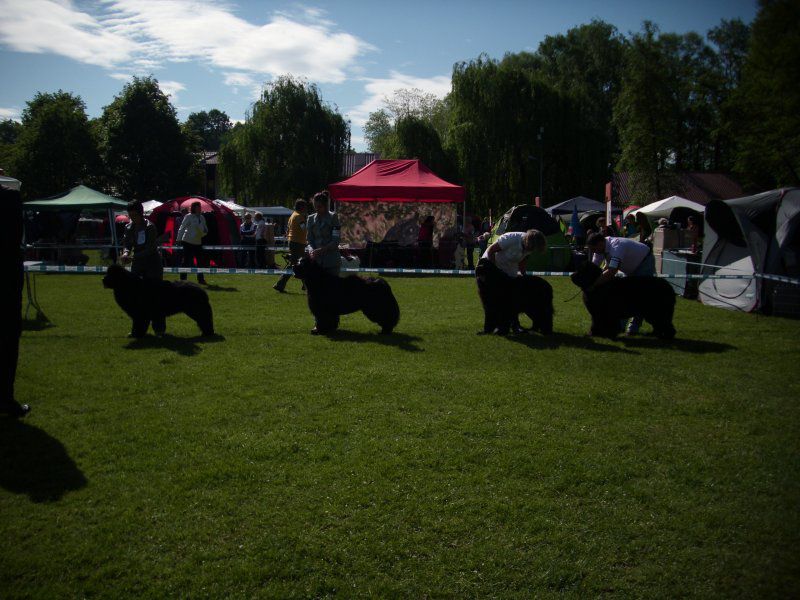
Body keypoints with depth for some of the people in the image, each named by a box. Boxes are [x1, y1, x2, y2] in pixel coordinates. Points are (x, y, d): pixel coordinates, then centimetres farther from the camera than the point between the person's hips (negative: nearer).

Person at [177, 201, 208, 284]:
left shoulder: (202, 218, 11)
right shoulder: (189, 217, -6)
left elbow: (205, 230, 18)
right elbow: (182, 228, -8)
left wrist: (204, 231, -5)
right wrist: (179, 239, -16)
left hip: (198, 242, 6)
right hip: (188, 242, -6)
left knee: (200, 261, 6)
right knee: (186, 260, -4)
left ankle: (201, 279, 15)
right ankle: (183, 279, 2)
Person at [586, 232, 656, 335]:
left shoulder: (616, 247, -41)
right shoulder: (600, 248, -15)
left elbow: (611, 272, -50)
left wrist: (593, 284, -49)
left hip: (645, 262, -8)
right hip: (631, 267, 8)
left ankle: (634, 326, -7)